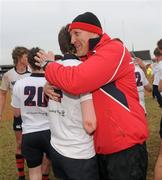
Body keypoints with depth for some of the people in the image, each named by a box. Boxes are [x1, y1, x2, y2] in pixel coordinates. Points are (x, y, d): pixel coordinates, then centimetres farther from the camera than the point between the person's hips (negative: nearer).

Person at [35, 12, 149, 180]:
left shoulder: (114, 50, -17)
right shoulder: (88, 59, 11)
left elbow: (74, 81, -29)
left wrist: (48, 65, -11)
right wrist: (49, 85, -4)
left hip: (126, 148, -8)